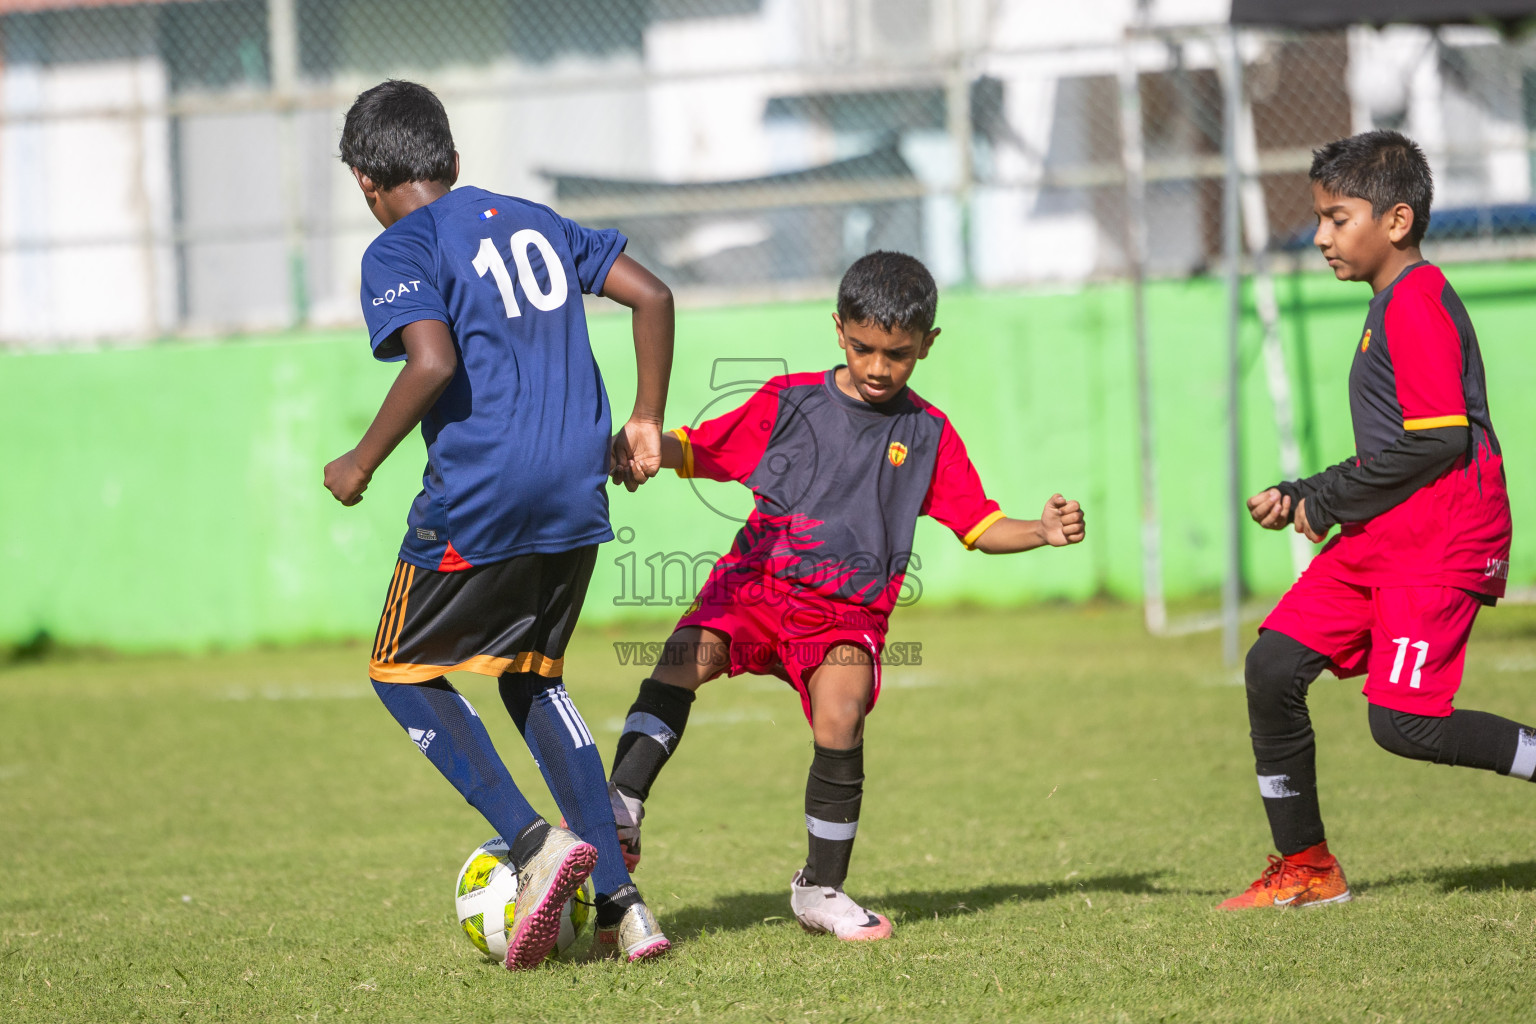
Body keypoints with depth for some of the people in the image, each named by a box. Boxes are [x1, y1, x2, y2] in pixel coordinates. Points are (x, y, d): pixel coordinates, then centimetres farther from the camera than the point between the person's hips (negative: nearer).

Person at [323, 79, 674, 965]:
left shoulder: (400, 251, -3)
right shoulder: (531, 221, 18)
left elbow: (433, 362, -19)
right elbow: (652, 295, 13)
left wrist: (363, 463, -7)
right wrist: (645, 423, 18)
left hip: (479, 497, -7)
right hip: (578, 494, 7)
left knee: (403, 671, 12)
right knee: (530, 676, 21)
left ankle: (534, 840, -9)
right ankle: (621, 902, 10)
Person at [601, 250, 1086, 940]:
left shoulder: (927, 436, 10)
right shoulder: (788, 401, 9)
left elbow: (982, 528, 7)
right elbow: (697, 449, 10)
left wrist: (1044, 533, -12)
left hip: (848, 611, 0)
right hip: (757, 580, 0)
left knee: (841, 720, -24)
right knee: (688, 652, -28)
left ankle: (821, 889, -6)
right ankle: (620, 812, -33)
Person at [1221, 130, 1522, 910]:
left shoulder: (1417, 305, -13)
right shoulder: (1393, 305, 19)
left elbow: (1439, 439, -21)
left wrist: (1328, 501, -11)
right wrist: (1299, 496, 13)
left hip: (1442, 538, -10)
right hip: (1382, 534, 10)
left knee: (1404, 722, -16)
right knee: (1273, 666, 2)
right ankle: (1306, 868, 11)